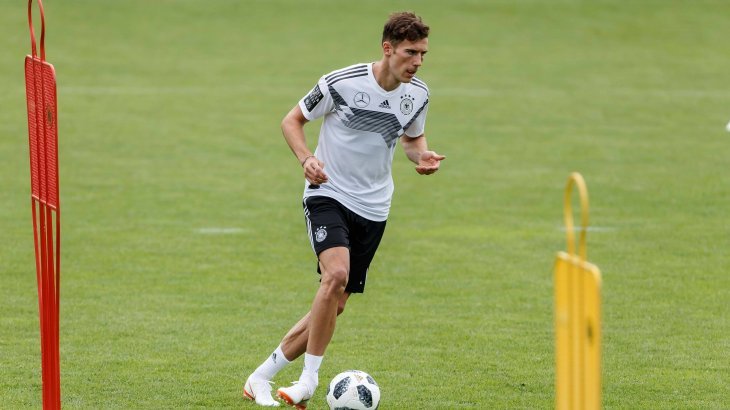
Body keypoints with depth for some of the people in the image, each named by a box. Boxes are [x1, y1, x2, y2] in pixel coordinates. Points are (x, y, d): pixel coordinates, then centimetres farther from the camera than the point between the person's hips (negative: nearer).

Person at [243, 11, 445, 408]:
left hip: (373, 209, 5)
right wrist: (306, 158, -21)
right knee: (336, 274, -30)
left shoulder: (417, 95, -1)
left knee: (333, 306, 4)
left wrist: (422, 156, -5)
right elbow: (292, 120, -2)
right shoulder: (341, 83, -15)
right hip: (328, 194, -5)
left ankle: (261, 378, 18)